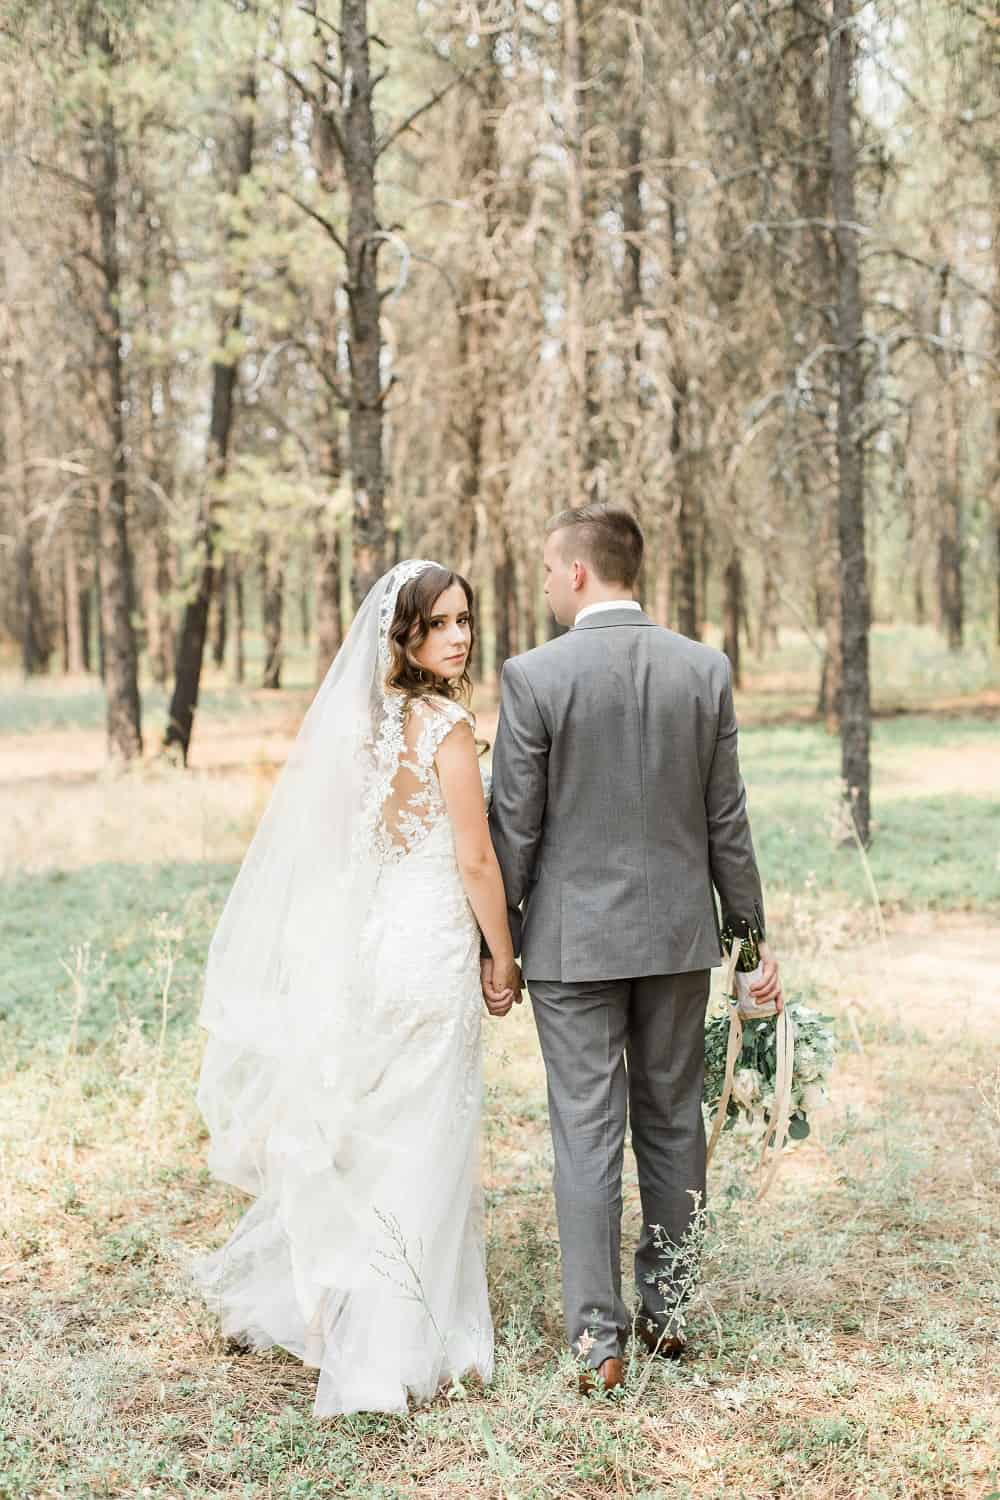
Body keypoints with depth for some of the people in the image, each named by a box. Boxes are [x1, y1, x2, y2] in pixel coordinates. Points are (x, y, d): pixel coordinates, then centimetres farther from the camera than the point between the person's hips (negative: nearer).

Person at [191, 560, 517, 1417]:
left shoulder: (359, 720, 7)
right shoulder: (446, 725, -15)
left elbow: (337, 848, 11)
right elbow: (476, 862, -15)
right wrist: (506, 962, -3)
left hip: (365, 945, 7)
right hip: (432, 946, -7)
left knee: (365, 1138, 21)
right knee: (422, 1151, 3)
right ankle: (401, 1353, 12)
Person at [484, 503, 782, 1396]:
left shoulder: (534, 677, -12)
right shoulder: (705, 669, -2)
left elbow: (515, 827, -9)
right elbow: (727, 821, 1)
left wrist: (497, 944, 2)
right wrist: (754, 934, 10)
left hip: (573, 937, -3)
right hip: (680, 931, 4)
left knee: (587, 1132, 3)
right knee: (673, 1121, 16)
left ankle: (598, 1337, 7)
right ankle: (668, 1307, 27)